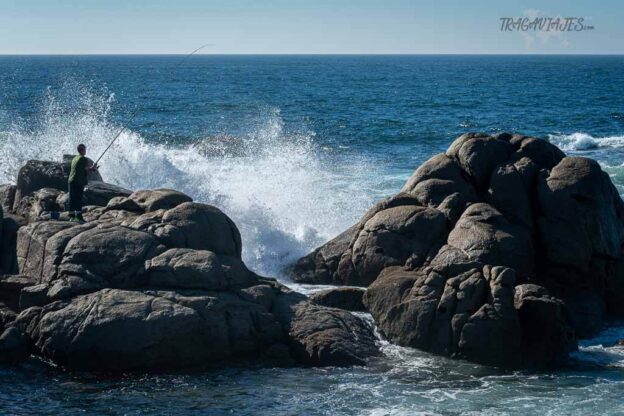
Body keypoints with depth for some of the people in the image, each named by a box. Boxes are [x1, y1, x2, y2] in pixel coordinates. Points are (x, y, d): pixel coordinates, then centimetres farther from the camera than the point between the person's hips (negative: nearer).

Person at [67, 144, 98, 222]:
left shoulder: (75, 158, 17)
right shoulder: (84, 159, -9)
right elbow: (87, 171, -9)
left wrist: (90, 168, 21)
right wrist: (93, 169, 10)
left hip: (71, 181, 8)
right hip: (79, 182, -8)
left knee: (72, 199, 7)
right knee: (78, 200, -8)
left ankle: (71, 216, 9)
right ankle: (79, 217, -11)